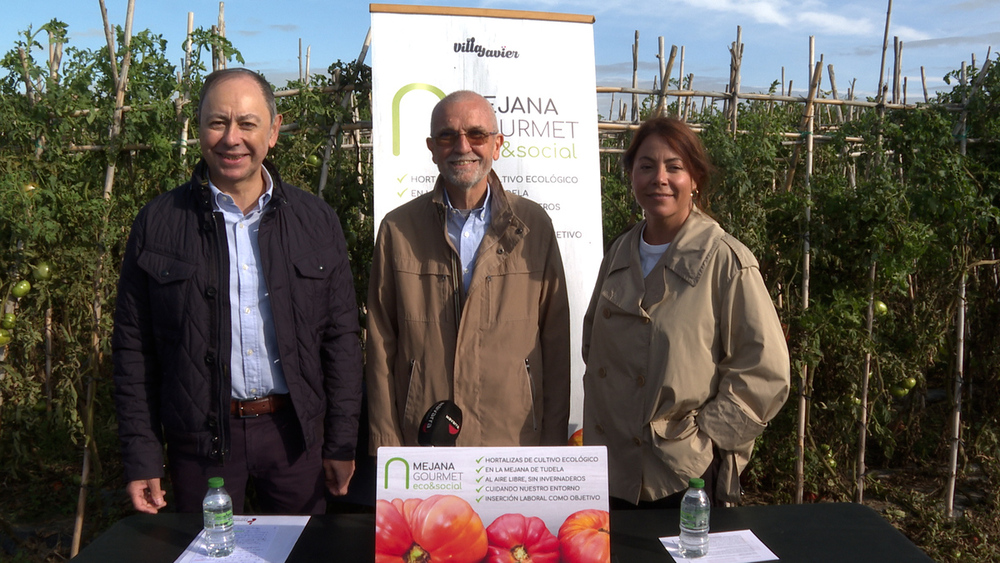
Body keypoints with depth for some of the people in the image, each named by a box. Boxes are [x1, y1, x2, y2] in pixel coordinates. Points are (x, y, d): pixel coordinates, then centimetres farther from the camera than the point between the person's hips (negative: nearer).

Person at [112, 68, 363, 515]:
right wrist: (141, 458, -3)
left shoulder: (316, 221, 3)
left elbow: (341, 337, 5)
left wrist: (341, 443, 2)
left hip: (294, 431, 1)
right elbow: (134, 349, 1)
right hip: (199, 439, -1)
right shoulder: (158, 223, 0)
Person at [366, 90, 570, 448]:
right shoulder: (397, 229, 1)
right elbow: (381, 348, 2)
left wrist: (554, 443, 3)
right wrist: (386, 446, -1)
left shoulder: (533, 226, 2)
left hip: (516, 438, 1)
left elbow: (556, 342, 4)